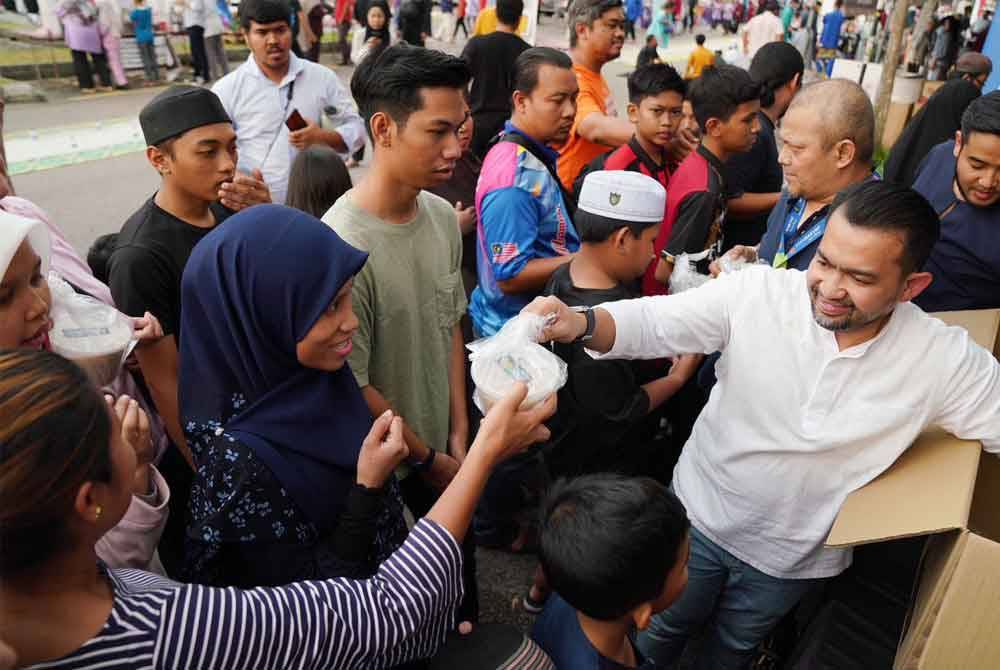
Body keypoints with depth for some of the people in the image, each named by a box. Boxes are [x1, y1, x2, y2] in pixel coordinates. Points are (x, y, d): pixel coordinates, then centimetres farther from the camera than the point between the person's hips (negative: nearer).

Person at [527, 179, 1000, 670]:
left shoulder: (945, 359, -20)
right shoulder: (756, 292, -24)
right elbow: (652, 323, -26)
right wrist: (580, 323, -45)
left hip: (794, 559, 1)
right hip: (698, 516, -1)